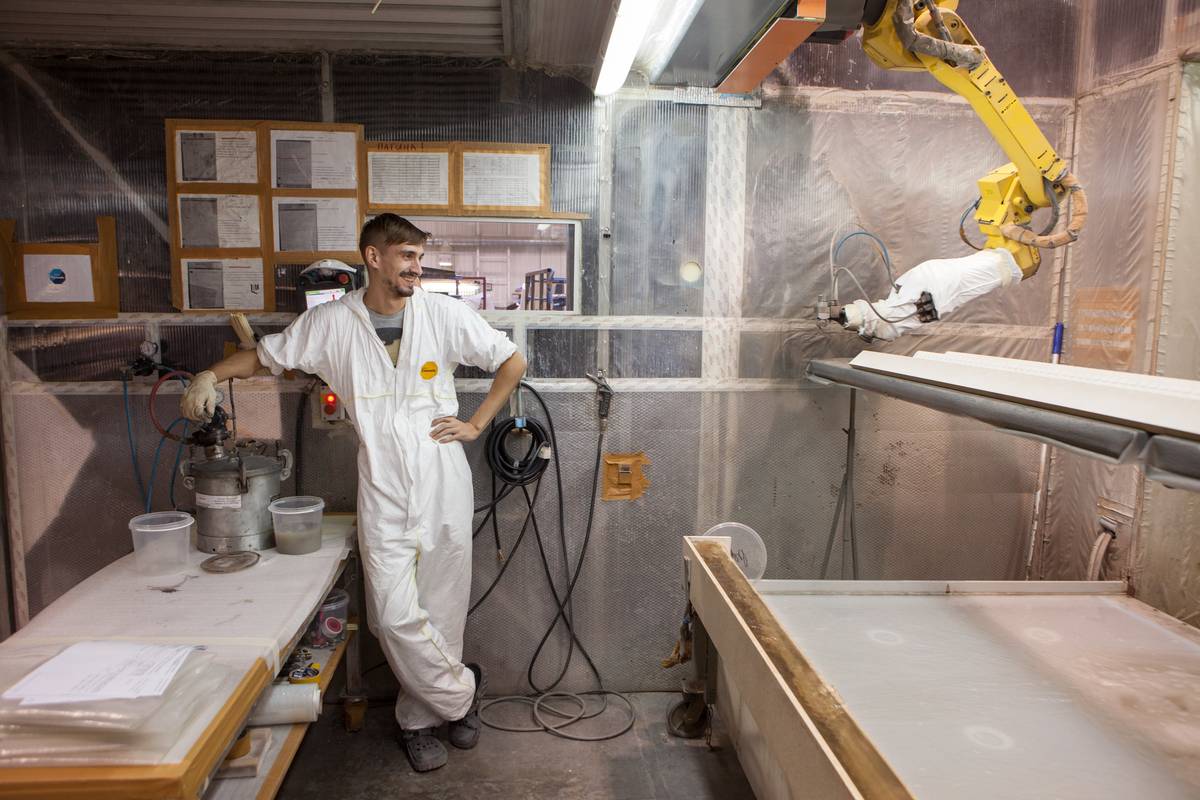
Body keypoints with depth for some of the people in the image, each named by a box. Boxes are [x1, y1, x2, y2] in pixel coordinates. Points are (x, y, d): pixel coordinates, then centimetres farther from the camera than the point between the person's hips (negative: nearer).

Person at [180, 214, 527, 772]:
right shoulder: (332, 322, 1)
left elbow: (512, 362, 5)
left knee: (441, 608, 8)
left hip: (443, 486, 0)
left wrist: (477, 424, 0)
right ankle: (461, 691, 20)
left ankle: (419, 718, 30)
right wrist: (210, 375, -5)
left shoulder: (444, 313, -2)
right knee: (394, 613, -5)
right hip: (383, 493, 0)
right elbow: (266, 354, 12)